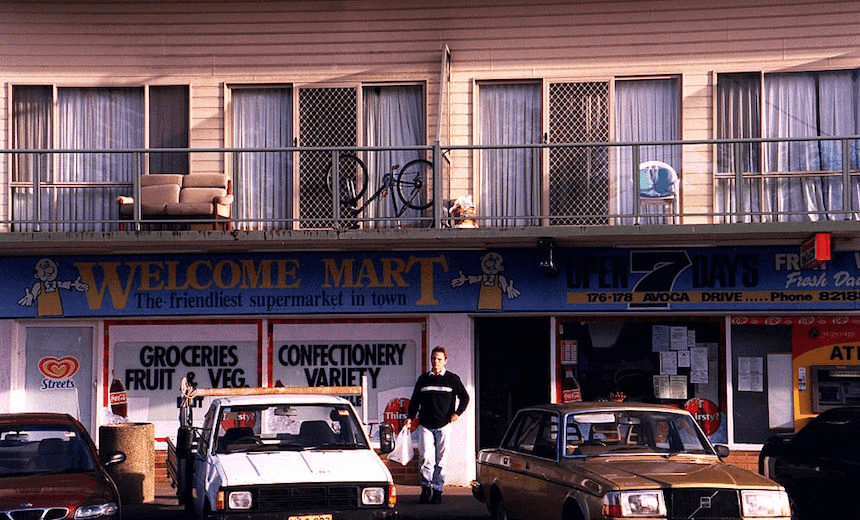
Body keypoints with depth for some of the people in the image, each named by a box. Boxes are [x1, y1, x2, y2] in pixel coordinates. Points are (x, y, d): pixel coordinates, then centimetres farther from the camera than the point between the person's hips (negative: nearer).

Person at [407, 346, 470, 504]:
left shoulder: (452, 379, 5)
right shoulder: (423, 379, 11)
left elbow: (464, 397, 11)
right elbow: (415, 400, 18)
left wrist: (457, 413, -1)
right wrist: (410, 417, 7)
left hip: (444, 426, -1)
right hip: (425, 425, 1)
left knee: (441, 460, 0)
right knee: (425, 457, -10)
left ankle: (437, 490, 9)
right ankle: (425, 488, 2)